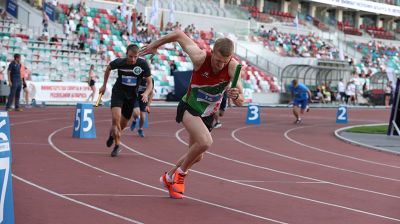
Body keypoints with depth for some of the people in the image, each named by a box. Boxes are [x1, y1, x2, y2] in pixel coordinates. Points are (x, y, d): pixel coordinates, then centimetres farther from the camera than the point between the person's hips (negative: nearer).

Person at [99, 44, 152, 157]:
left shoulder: (143, 64, -16)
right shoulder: (119, 62, -16)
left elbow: (150, 83, -9)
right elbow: (108, 68, 8)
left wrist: (146, 94, -29)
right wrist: (104, 85, 12)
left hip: (131, 96, 2)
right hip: (118, 92, -2)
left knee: (123, 124, 12)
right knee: (116, 117, -25)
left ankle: (112, 134, 47)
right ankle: (117, 145, -10)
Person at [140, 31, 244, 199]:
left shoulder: (233, 67, -24)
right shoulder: (200, 58, -29)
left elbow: (240, 102, -25)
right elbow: (179, 34, -14)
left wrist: (236, 96, -49)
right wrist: (155, 45, -3)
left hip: (207, 115, 5)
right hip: (189, 108, -4)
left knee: (197, 156, 16)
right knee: (205, 142, -29)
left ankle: (169, 178, 43)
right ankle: (181, 173, -3)